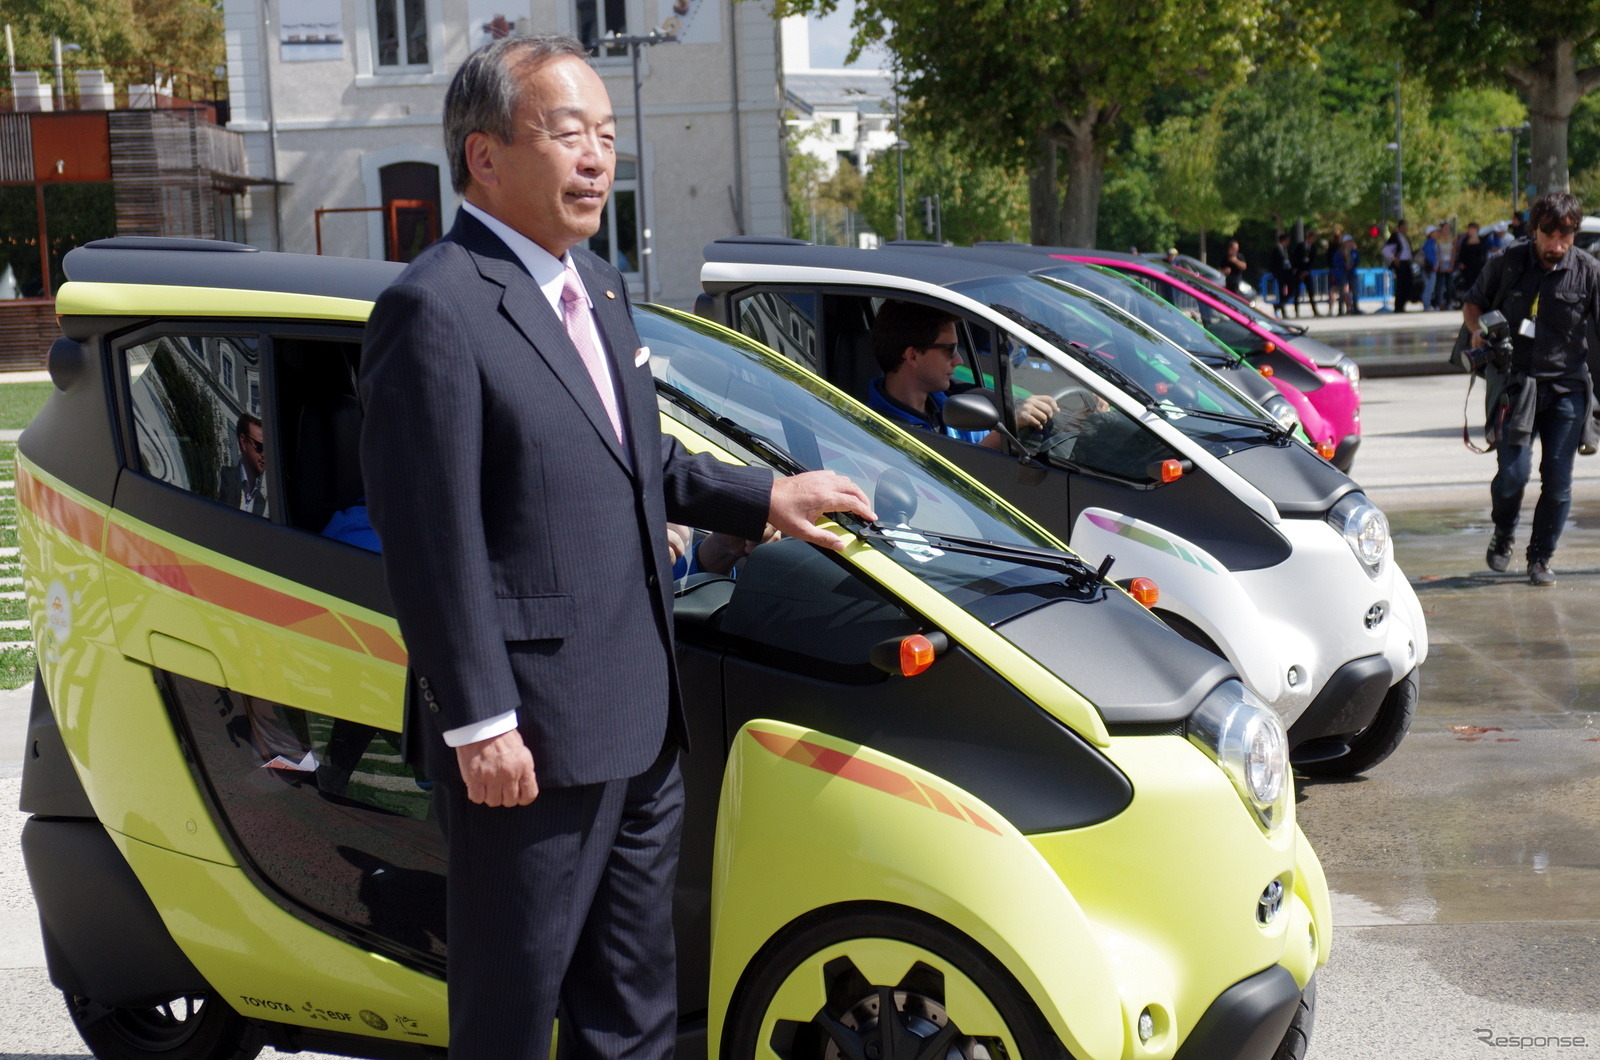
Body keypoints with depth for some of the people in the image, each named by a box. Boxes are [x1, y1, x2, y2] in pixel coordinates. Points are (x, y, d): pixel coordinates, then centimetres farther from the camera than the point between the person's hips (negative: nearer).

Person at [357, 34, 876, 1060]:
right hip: (530, 737, -9)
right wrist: (479, 724, -20)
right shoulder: (437, 309, -16)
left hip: (644, 719, 9)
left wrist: (762, 496, 21)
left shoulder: (600, 285, 13)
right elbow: (432, 540, -19)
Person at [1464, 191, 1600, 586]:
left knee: (1557, 479, 0)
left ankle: (1541, 558, 17)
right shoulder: (1506, 263, 0)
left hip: (1567, 387, 1)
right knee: (1513, 471, -11)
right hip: (1516, 385, -1)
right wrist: (1477, 328, -8)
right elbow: (1472, 303, 14)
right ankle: (1503, 535, 19)